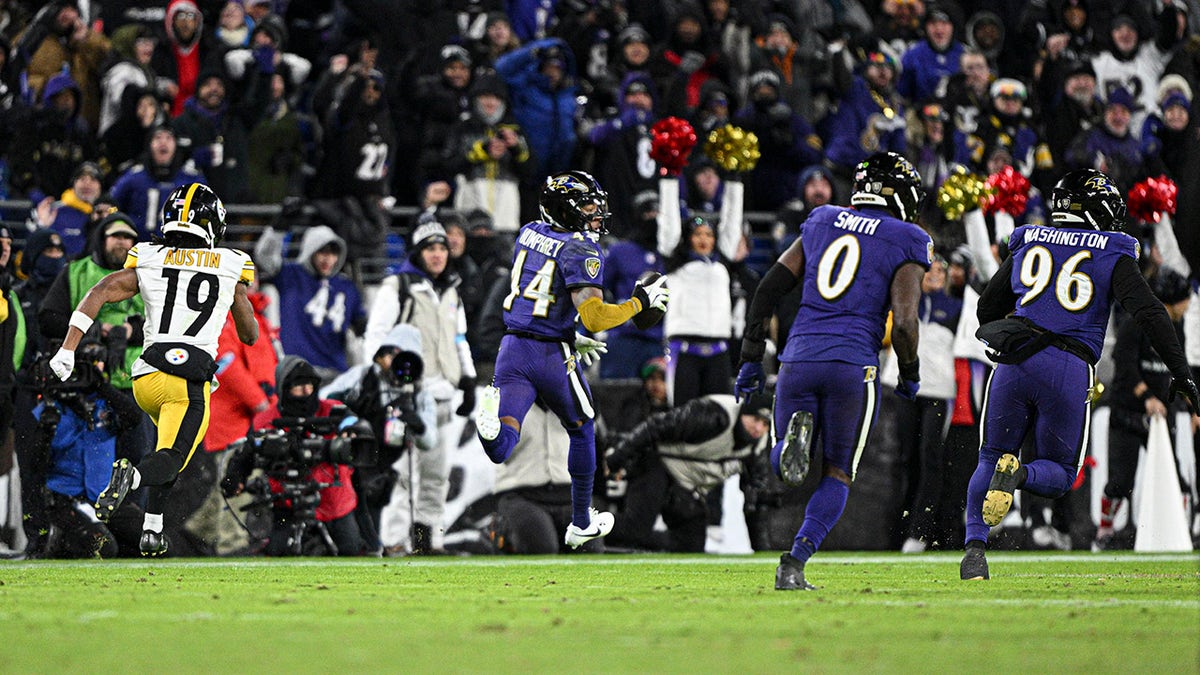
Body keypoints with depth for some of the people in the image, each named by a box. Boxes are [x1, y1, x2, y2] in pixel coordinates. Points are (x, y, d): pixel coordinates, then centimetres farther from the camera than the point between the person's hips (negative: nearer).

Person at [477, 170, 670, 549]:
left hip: (513, 347, 5)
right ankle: (581, 524, 34)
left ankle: (489, 417, -40)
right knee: (582, 431, 23)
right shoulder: (581, 252, -12)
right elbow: (595, 319, -22)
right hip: (551, 357, -5)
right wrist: (642, 301, -7)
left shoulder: (529, 233, 11)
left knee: (501, 450, -5)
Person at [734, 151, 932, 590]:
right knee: (837, 475, 12)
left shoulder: (821, 223, 16)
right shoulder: (907, 243, 3)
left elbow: (768, 290, 13)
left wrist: (751, 358, 19)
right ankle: (794, 564, -5)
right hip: (854, 364, -3)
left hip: (798, 357, 3)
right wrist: (910, 375, 10)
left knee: (783, 466, 19)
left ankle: (797, 431, -17)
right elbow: (903, 321, -8)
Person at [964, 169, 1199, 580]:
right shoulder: (1111, 255, 7)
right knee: (1058, 475, 12)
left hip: (1015, 360, 2)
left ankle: (975, 545, -7)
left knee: (991, 459, 14)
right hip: (1070, 370, -2)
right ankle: (1018, 475, -23)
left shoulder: (1026, 244, 17)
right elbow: (1149, 314, -3)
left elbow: (987, 308, 23)